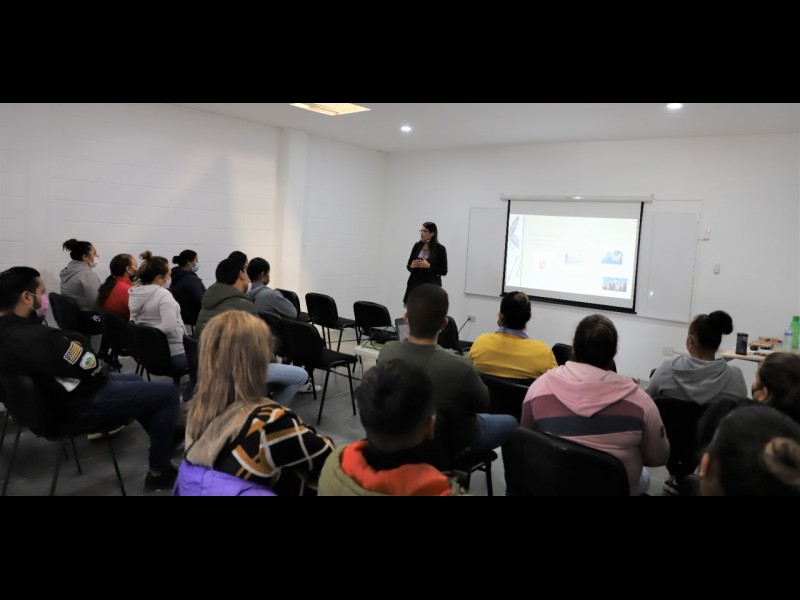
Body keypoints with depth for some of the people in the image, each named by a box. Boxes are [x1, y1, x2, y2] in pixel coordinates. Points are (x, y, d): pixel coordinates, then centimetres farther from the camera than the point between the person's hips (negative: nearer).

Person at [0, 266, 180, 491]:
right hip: (79, 403, -11)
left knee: (134, 379, 29)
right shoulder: (36, 337, -34)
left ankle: (165, 436, 42)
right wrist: (77, 343, -6)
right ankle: (159, 472, 4)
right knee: (167, 393, -7)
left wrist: (69, 340, -6)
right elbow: (92, 368, -24)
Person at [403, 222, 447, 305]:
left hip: (431, 286, -4)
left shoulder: (440, 249, -4)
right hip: (415, 284, 4)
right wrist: (412, 266, -8)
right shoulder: (417, 246, 7)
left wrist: (429, 266, -17)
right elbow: (408, 265, 15)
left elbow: (443, 271, -5)